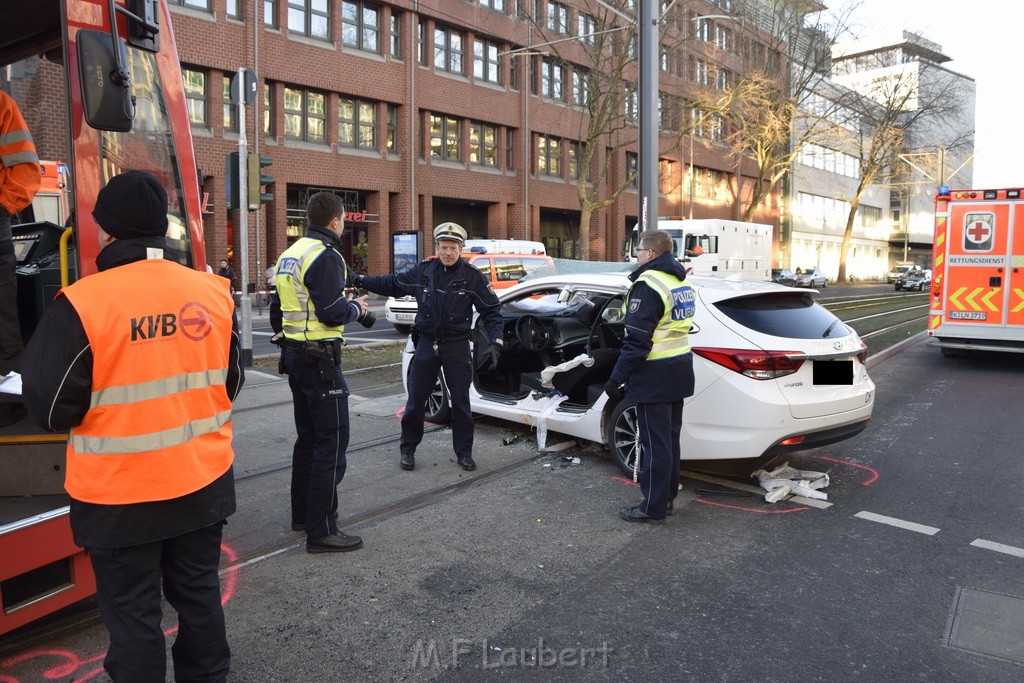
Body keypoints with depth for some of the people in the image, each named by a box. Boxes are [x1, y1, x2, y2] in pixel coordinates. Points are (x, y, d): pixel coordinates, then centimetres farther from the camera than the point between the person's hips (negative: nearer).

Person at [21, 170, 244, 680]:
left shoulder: (80, 305, -18)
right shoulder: (213, 292, -5)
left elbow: (51, 409, -12)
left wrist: (109, 409, 8)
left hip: (119, 496, -4)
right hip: (203, 483, 4)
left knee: (133, 614, 13)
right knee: (199, 596, 21)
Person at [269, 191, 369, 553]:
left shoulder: (289, 255, 13)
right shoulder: (325, 256, -16)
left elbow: (277, 308, 18)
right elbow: (332, 313, -22)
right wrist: (356, 308, -4)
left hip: (294, 354, 10)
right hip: (319, 359, -10)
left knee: (308, 436, 19)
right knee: (331, 441, -5)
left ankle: (303, 513, 29)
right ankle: (321, 530, -2)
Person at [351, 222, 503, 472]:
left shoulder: (472, 277, -6)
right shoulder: (423, 271, 1)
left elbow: (492, 311, -3)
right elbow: (391, 284, 14)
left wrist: (495, 342, -13)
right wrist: (360, 280, 9)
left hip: (457, 346, -2)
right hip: (426, 344, 2)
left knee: (460, 401, 6)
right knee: (416, 399, 6)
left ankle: (464, 452, 20)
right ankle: (408, 450, 21)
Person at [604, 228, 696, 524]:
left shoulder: (648, 285, -18)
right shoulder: (682, 282, 11)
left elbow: (637, 341, -22)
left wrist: (617, 378, -18)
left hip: (655, 377, -9)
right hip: (679, 372, 9)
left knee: (655, 443, -1)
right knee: (670, 438, 17)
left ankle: (654, 508, 8)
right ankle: (667, 497, 29)